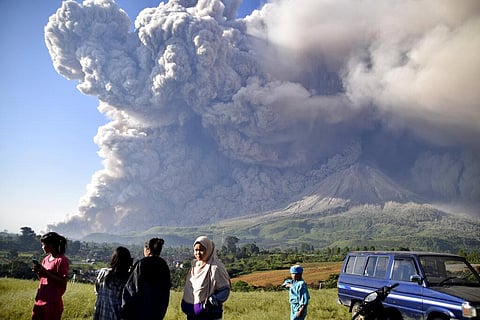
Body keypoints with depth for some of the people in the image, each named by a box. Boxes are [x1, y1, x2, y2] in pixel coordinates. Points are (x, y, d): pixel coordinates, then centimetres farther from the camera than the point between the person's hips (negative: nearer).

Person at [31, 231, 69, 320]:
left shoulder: (62, 260, -12)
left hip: (53, 301, -7)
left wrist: (45, 272, -19)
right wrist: (38, 271, 0)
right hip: (40, 298, 7)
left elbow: (63, 281, -17)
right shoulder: (46, 259, 11)